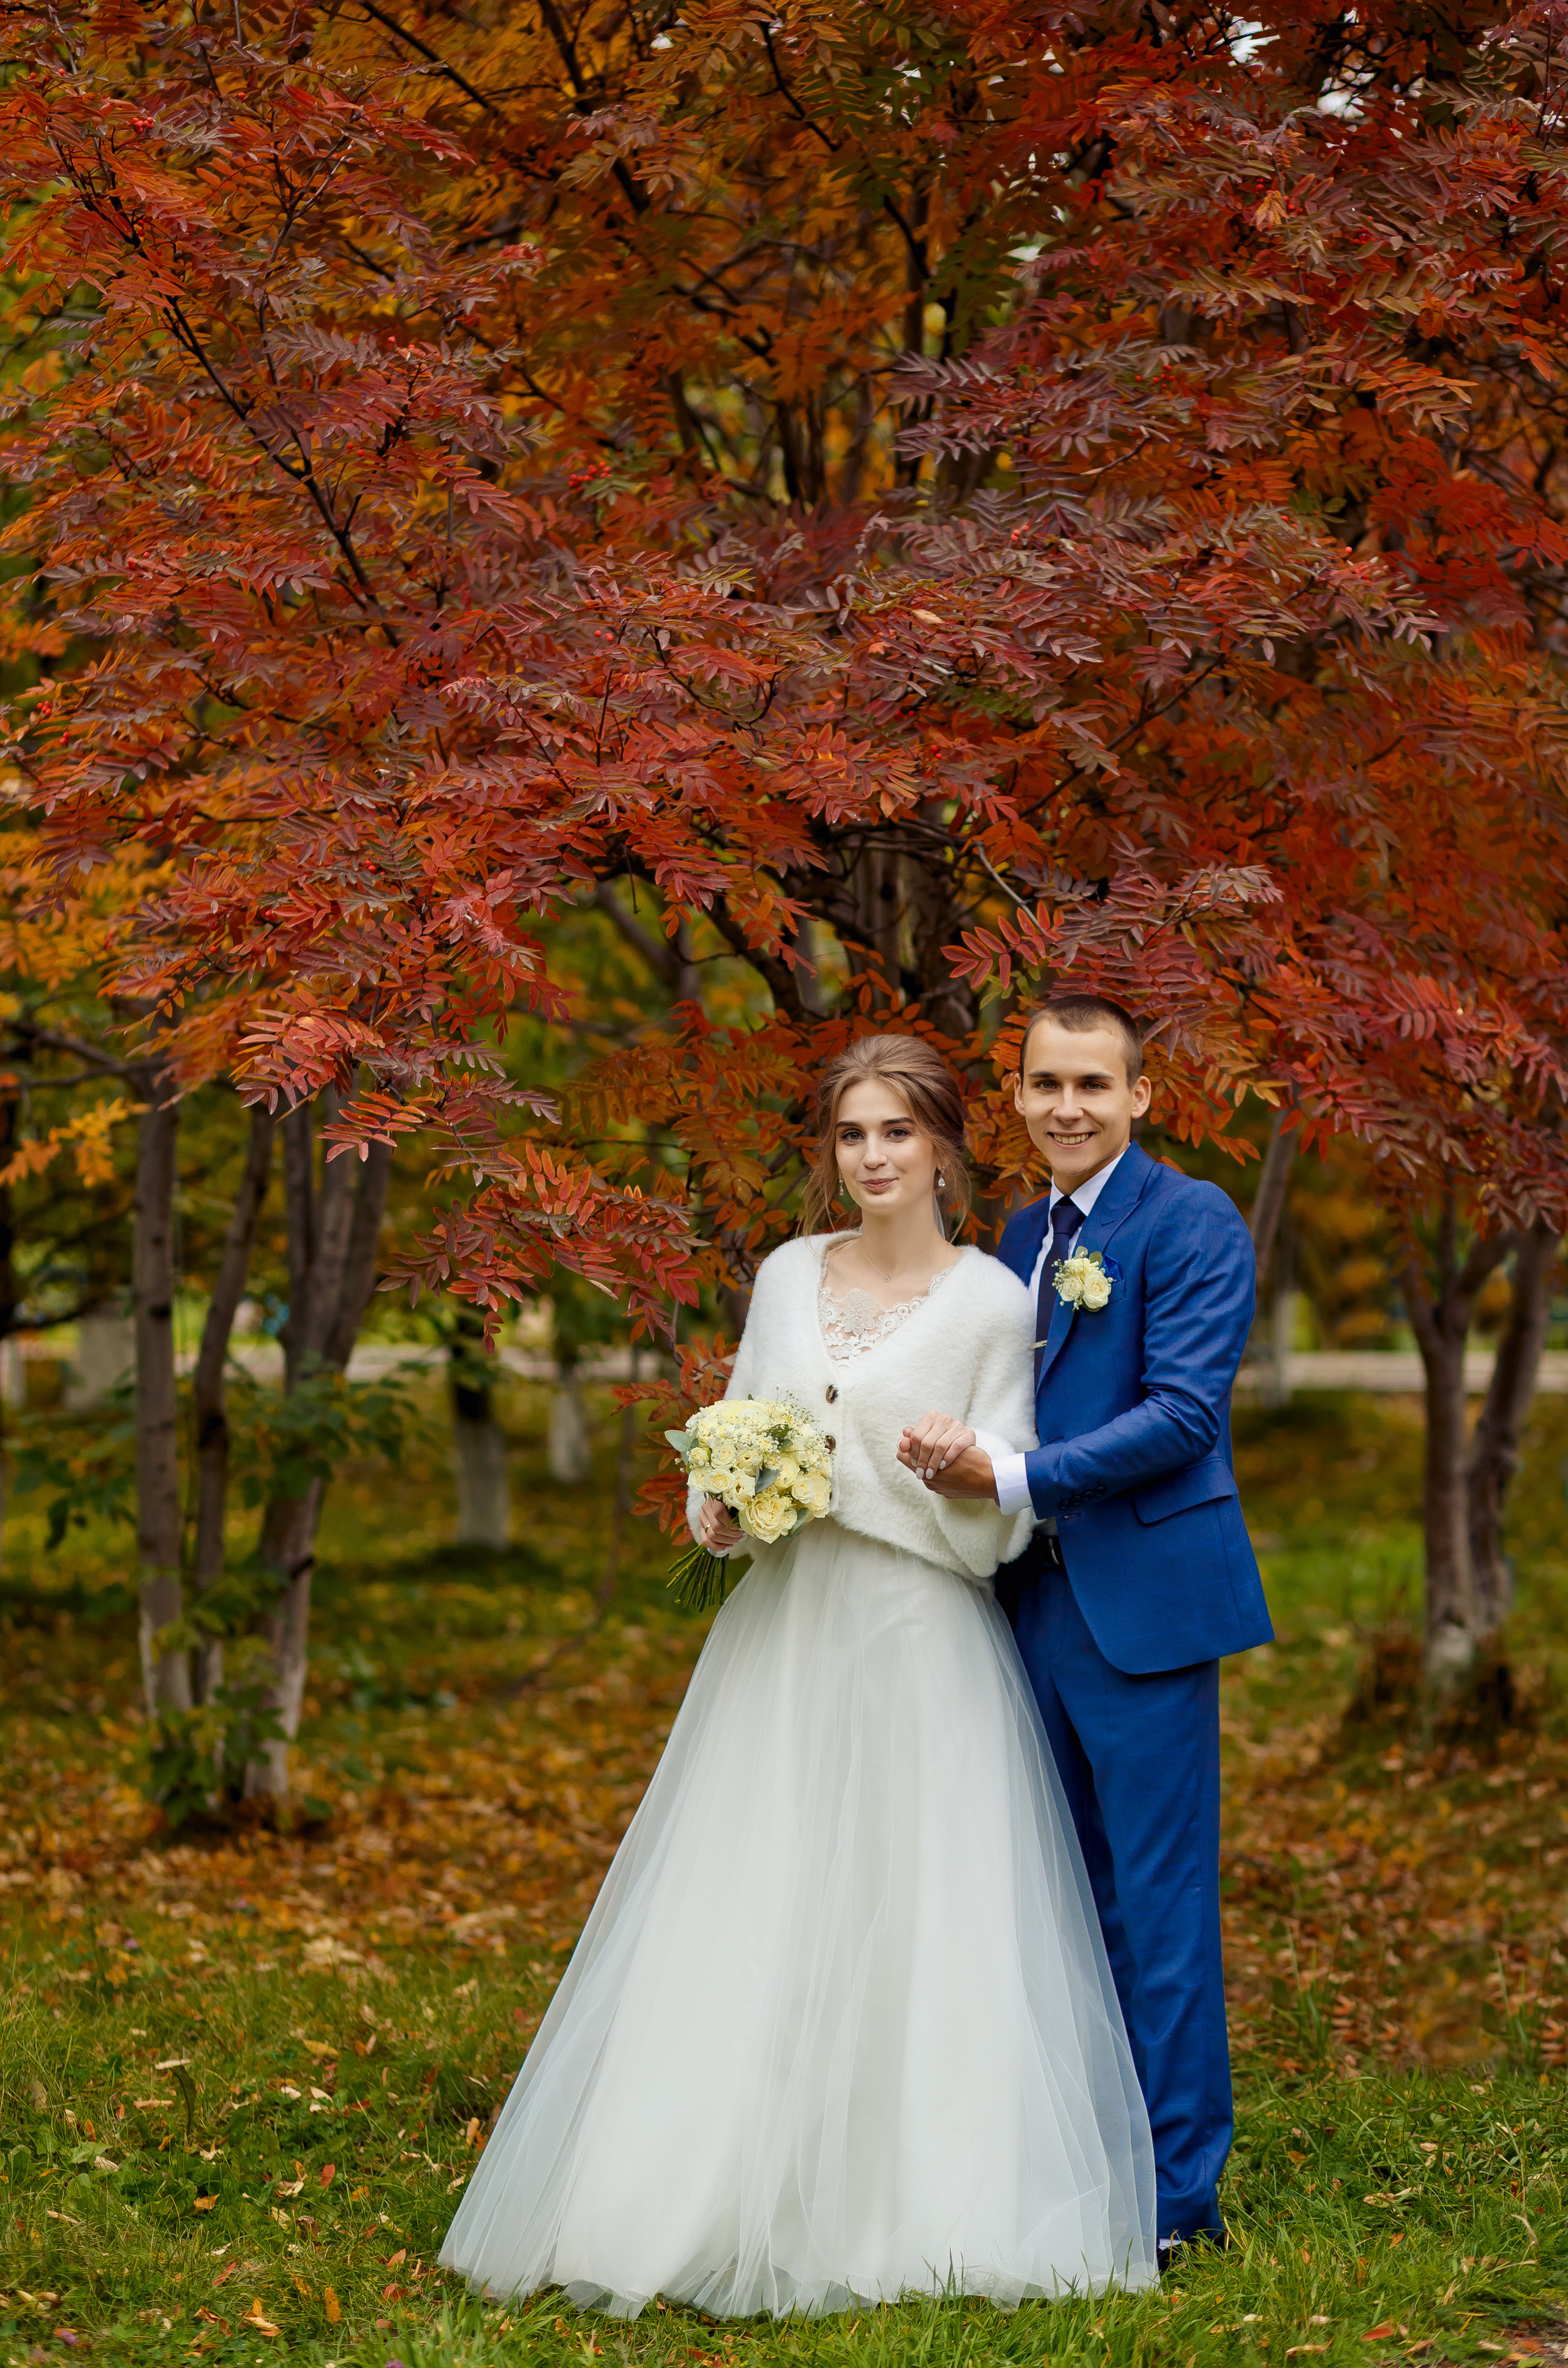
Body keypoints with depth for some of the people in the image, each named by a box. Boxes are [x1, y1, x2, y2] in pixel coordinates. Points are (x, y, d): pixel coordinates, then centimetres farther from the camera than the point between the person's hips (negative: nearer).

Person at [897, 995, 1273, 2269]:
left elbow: (1183, 1413, -17)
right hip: (1040, 1603, 8)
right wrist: (958, 1450, 2)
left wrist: (1011, 1477, -19)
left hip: (1143, 1607, -8)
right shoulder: (1022, 1236, 17)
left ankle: (1178, 2194, 6)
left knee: (1160, 1902, -2)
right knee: (1074, 1901, 14)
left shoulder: (1194, 1224, -8)